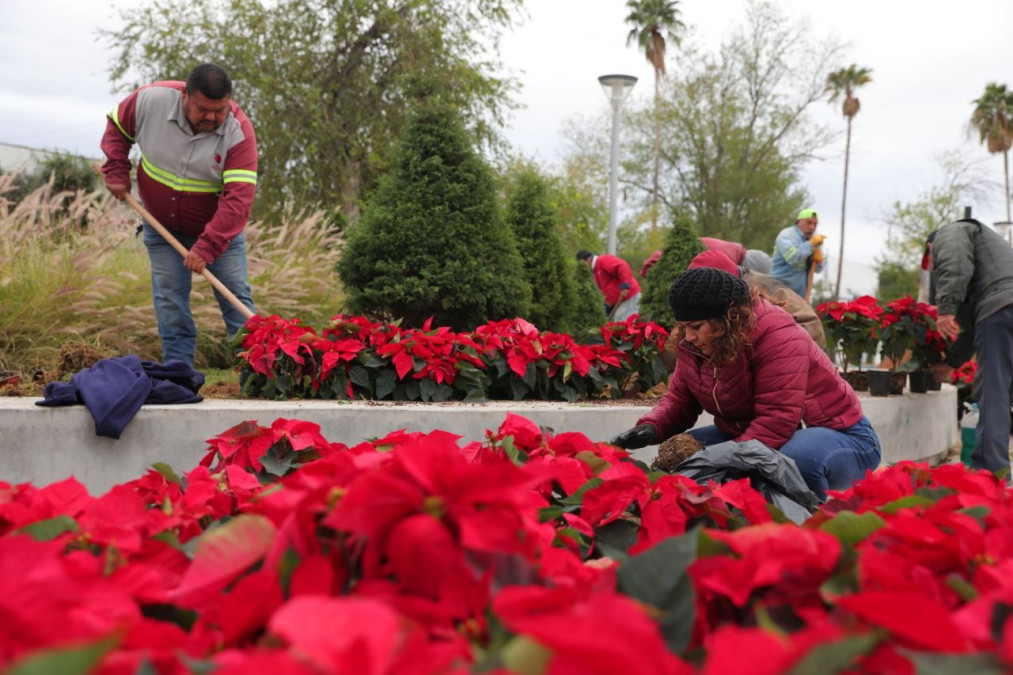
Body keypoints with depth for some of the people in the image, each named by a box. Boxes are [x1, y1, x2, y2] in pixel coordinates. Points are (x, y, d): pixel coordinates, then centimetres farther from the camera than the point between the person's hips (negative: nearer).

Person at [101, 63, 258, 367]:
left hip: (219, 229, -2)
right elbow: (116, 126, 4)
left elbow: (239, 198, -32)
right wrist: (116, 172, -7)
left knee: (235, 296, 0)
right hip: (161, 226, 2)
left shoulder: (239, 131, -26)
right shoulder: (150, 100, -18)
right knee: (169, 298, 3)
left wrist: (206, 247, -37)